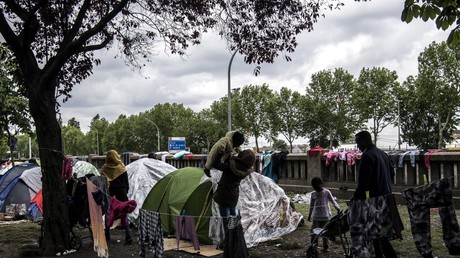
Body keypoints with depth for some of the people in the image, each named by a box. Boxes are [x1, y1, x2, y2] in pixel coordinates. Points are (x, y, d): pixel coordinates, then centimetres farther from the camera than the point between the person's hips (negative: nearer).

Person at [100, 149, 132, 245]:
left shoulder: (104, 170, -3)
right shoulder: (122, 168, -3)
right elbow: (126, 183, 3)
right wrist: (125, 191, 15)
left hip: (108, 194, 1)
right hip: (121, 193, 0)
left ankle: (107, 235, 22)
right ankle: (128, 236, -6)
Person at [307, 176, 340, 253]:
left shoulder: (326, 192, -3)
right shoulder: (313, 194, 4)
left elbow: (333, 201, -3)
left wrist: (338, 209, -15)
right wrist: (309, 215, 15)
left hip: (325, 216, -2)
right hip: (316, 216, 2)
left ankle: (325, 247, 14)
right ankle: (313, 246, 7)